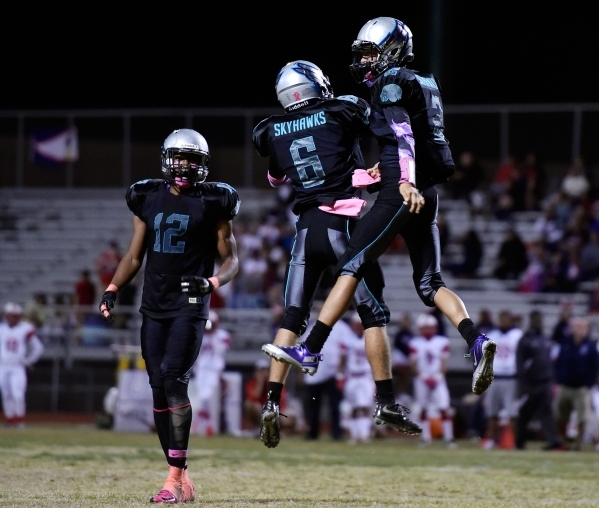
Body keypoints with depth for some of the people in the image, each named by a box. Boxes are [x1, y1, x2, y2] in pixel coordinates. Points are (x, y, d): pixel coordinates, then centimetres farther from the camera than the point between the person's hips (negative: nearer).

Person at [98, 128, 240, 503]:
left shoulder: (212, 204, -1)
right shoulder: (148, 199, 11)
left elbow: (231, 259, 2)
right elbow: (134, 256, 17)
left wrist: (213, 281, -18)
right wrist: (112, 290, 2)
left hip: (190, 307, -5)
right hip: (154, 307, 5)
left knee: (173, 382, -17)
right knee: (159, 389, 2)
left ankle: (175, 477, -15)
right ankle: (182, 481, 9)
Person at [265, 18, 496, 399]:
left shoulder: (390, 83, -5)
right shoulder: (425, 83, 20)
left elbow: (403, 133, -21)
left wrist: (406, 180, -34)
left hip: (402, 192, -9)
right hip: (427, 192, 9)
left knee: (352, 266, -7)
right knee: (430, 283, 8)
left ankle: (311, 350, -9)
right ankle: (477, 342, -12)